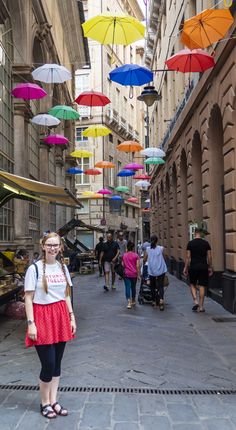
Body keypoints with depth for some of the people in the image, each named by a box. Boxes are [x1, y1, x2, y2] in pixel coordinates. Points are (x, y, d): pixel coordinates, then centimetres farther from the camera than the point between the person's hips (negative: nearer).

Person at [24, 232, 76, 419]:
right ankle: (45, 403, 21)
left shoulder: (63, 267, 7)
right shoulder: (35, 268, -9)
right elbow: (28, 298, -8)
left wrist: (71, 317, 9)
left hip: (60, 316, 5)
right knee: (48, 364, -1)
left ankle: (53, 401, 26)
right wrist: (31, 323, -13)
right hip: (42, 317, -5)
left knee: (57, 363, 11)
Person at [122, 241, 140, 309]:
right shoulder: (136, 255, -4)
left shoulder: (124, 255, 2)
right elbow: (138, 266, -8)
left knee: (127, 288, -4)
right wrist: (138, 274, -3)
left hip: (126, 274, 0)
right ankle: (133, 301, 31)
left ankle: (129, 302, -18)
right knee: (133, 287, 16)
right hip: (134, 274, 0)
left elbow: (122, 265, 6)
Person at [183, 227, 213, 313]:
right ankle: (201, 306, 8)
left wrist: (186, 268, 4)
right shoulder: (206, 243, 2)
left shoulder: (190, 243, -2)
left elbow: (188, 257, -3)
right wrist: (210, 267, 12)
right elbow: (209, 257, 2)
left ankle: (195, 301, -3)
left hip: (193, 266, -1)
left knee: (192, 284, 16)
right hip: (203, 267, 1)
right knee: (202, 286, 6)